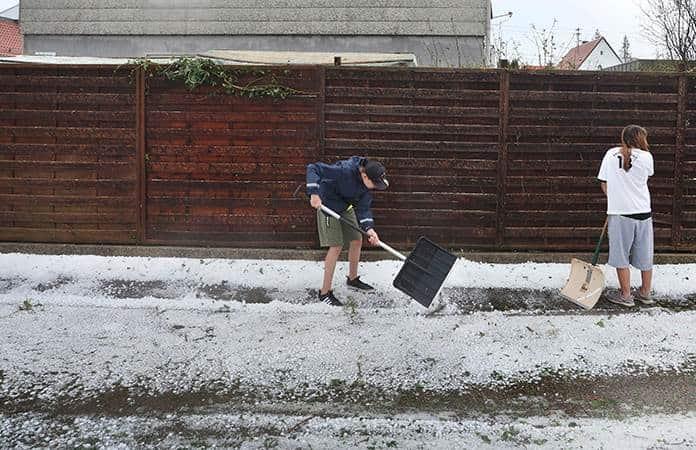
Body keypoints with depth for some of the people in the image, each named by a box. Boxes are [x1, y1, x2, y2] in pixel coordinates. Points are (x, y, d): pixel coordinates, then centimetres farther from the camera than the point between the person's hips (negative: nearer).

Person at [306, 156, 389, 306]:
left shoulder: (368, 182, -12)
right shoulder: (344, 171, -35)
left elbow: (363, 208, -13)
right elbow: (313, 168, -34)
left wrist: (369, 229, -29)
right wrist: (314, 193, -42)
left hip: (346, 207, 8)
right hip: (329, 206, -8)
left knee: (357, 240, 13)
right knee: (336, 246, -11)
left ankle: (352, 279, 37)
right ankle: (325, 292, -2)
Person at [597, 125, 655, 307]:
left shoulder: (611, 154, -2)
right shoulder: (646, 157, -5)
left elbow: (604, 184, 1)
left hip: (619, 212, -1)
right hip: (643, 212, 2)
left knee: (621, 255, 8)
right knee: (645, 256, 15)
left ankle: (625, 295, 14)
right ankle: (645, 293, 27)